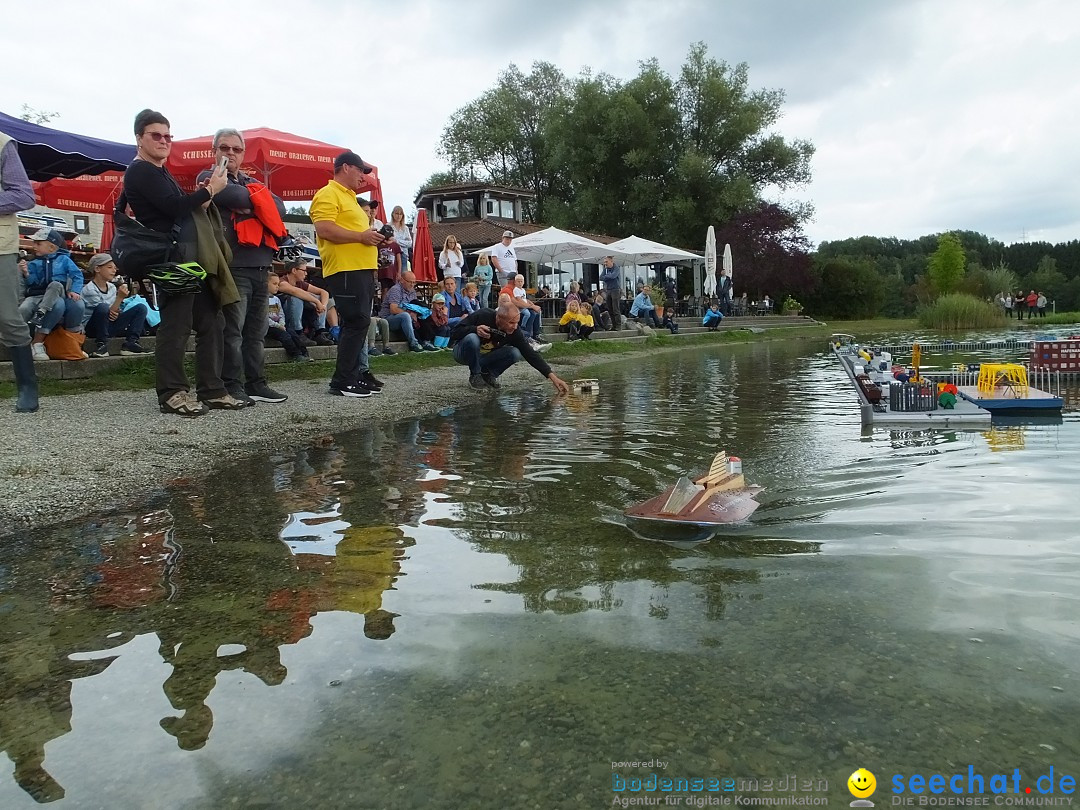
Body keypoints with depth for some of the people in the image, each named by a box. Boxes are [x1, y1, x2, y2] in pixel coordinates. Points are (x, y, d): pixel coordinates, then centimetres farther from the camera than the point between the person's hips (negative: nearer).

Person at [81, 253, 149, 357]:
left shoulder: (112, 287, 8)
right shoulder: (89, 289, -14)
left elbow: (112, 314, 8)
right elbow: (107, 312, -20)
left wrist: (116, 313, -15)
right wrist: (120, 297, -28)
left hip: (109, 326, 7)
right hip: (91, 328, -7)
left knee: (141, 308, -3)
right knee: (103, 307, -38)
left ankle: (131, 343, -10)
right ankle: (102, 344, -23)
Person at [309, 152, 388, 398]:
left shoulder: (349, 197, 25)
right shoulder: (328, 195, -6)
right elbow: (324, 229, -19)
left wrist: (372, 237, 14)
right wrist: (361, 236, -16)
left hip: (362, 270, 10)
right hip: (345, 270, -10)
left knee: (358, 323, 12)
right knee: (356, 322, -13)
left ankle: (357, 374, 18)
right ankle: (342, 382, -9)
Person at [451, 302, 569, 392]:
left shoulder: (514, 332, -18)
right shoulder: (482, 316, -28)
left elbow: (530, 353, -19)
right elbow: (454, 333, -24)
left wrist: (552, 376, -27)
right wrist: (475, 329, -43)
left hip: (484, 358, 3)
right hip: (464, 352, -3)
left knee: (515, 353, -21)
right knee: (472, 338, -38)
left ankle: (488, 374, 2)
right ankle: (475, 375, -13)